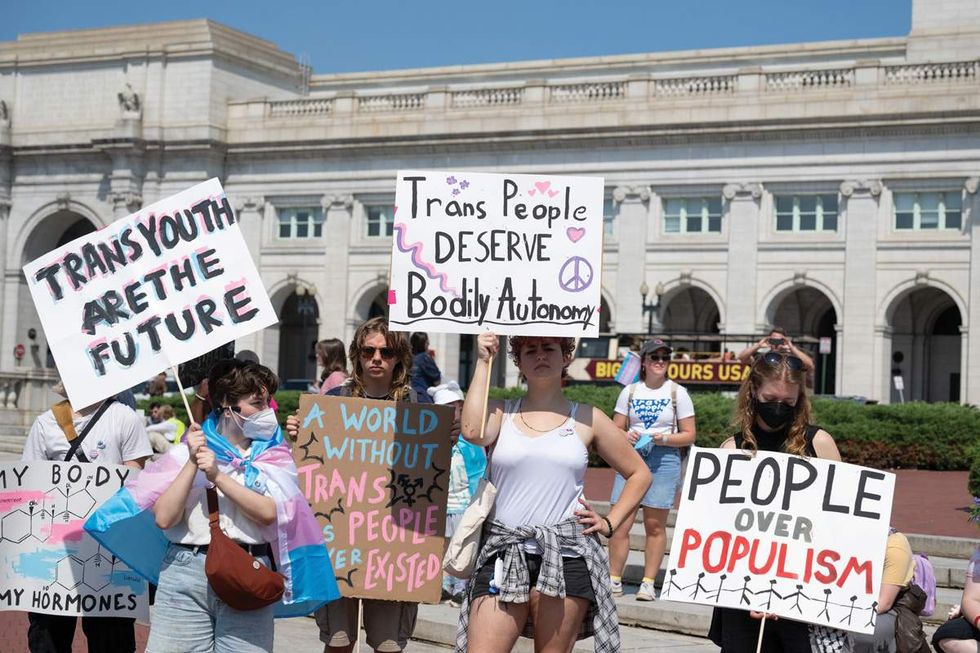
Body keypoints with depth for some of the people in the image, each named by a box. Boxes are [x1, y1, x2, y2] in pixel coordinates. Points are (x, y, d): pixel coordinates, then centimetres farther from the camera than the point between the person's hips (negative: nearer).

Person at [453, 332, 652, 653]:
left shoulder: (587, 419, 10)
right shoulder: (501, 413, 10)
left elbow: (639, 474, 18)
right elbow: (473, 432, -15)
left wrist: (610, 523, 5)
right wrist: (484, 361, -6)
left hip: (566, 554, 0)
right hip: (505, 553, 0)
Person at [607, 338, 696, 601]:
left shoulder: (678, 393, 6)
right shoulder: (630, 391, 11)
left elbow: (690, 435, 4)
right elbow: (615, 429, 13)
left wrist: (664, 438, -12)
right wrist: (626, 436, -9)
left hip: (664, 460, -2)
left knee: (655, 524, -2)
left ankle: (648, 583, 5)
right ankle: (614, 580, 3)